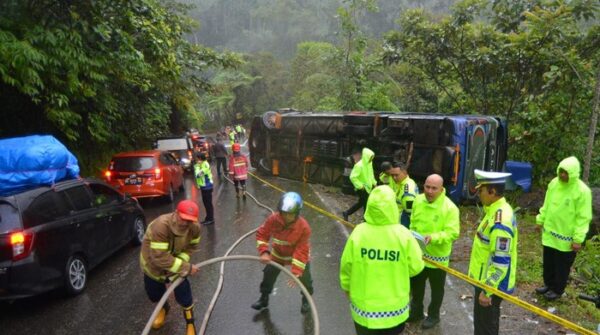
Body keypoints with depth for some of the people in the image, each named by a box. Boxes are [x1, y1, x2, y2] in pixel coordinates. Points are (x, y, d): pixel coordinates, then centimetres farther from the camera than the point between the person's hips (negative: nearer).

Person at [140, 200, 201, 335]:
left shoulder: (195, 228, -27)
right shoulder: (161, 225, -43)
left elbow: (192, 246, -9)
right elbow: (160, 257, -42)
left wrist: (181, 262, -27)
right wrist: (186, 267, -39)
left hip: (175, 263, 2)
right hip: (152, 263, -1)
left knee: (183, 294, -7)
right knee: (154, 294, 18)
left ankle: (190, 323, 20)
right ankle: (163, 308, 53)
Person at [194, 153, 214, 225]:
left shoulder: (205, 165, -20)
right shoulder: (203, 164, 11)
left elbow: (197, 174, -26)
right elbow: (198, 174, 11)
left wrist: (197, 166, -16)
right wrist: (197, 165, 2)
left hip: (207, 187, -10)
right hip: (204, 186, 10)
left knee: (208, 203, -3)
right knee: (206, 202, 16)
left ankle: (211, 219, 4)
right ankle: (208, 218, 26)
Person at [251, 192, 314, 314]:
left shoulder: (304, 227, -36)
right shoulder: (273, 219, -30)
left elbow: (301, 251, -32)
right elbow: (261, 234, -17)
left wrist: (296, 272, -35)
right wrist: (264, 252, -31)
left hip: (299, 255, -2)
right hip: (278, 254, 3)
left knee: (305, 278, 7)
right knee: (268, 275, 14)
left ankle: (306, 300, 38)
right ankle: (264, 298, 40)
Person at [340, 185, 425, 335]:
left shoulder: (358, 232, -17)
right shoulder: (403, 234, -19)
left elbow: (346, 265, -7)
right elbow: (415, 267, -9)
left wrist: (347, 286, 12)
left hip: (364, 306, 0)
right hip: (394, 306, 0)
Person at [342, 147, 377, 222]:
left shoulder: (369, 164, 3)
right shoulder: (359, 165, -23)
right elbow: (353, 177, -25)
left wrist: (374, 183, 8)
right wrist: (360, 186, -22)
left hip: (368, 187, 9)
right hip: (362, 189, -9)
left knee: (361, 203, 19)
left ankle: (346, 213, 34)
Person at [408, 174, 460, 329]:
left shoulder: (450, 208, -22)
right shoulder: (418, 200, -5)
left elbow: (453, 233, -25)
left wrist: (433, 237, -36)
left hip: (437, 256, -5)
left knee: (436, 288, 17)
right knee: (416, 284, 22)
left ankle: (433, 315, 40)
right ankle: (416, 311, 44)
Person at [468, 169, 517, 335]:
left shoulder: (500, 222, -29)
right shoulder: (495, 210, 2)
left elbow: (501, 262, -28)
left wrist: (488, 291, -22)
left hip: (491, 283, -9)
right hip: (486, 279, 9)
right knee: (482, 322, 25)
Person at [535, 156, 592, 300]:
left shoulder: (582, 191, -19)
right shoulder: (554, 183, -2)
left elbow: (583, 217, -17)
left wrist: (578, 239, -17)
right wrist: (541, 220, 15)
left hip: (566, 238, -6)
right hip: (549, 232, 6)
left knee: (562, 266, 11)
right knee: (548, 263, 20)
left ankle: (557, 290, 29)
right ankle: (548, 284, 39)